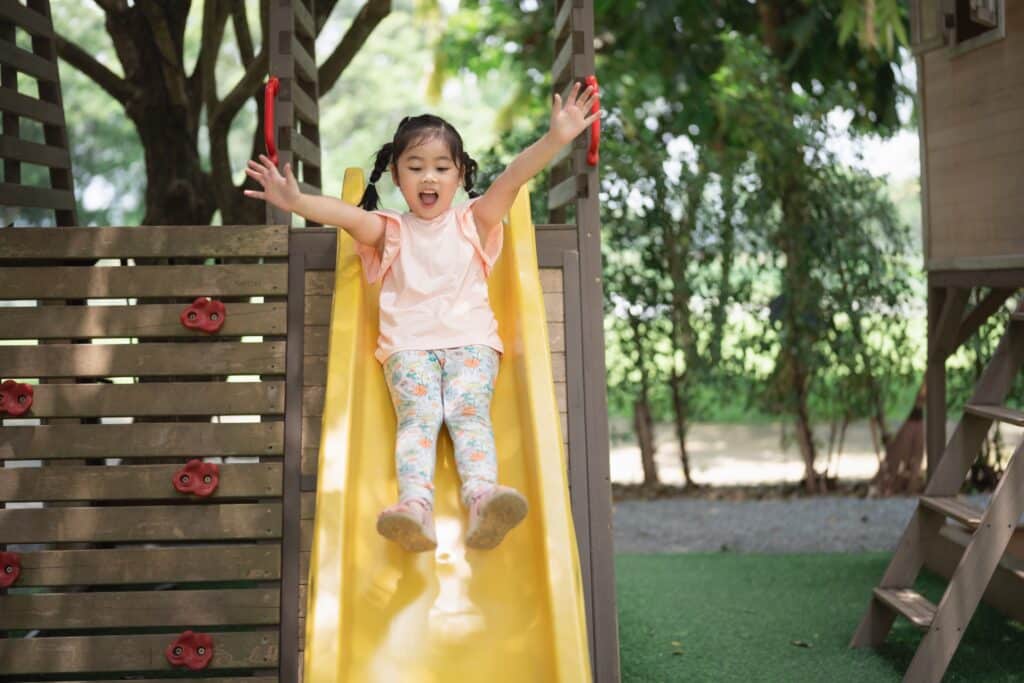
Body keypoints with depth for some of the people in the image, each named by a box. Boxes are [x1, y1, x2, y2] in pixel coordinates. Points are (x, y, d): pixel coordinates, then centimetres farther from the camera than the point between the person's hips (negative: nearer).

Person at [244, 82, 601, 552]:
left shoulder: (473, 221, 18)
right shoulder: (391, 231, 18)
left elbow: (514, 177, 2)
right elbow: (347, 214, -3)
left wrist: (555, 139, -14)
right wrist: (296, 202, -24)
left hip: (471, 340, 0)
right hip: (408, 343, 0)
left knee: (470, 411, -25)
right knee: (418, 415, -24)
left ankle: (482, 497, -48)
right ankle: (415, 505, -47)